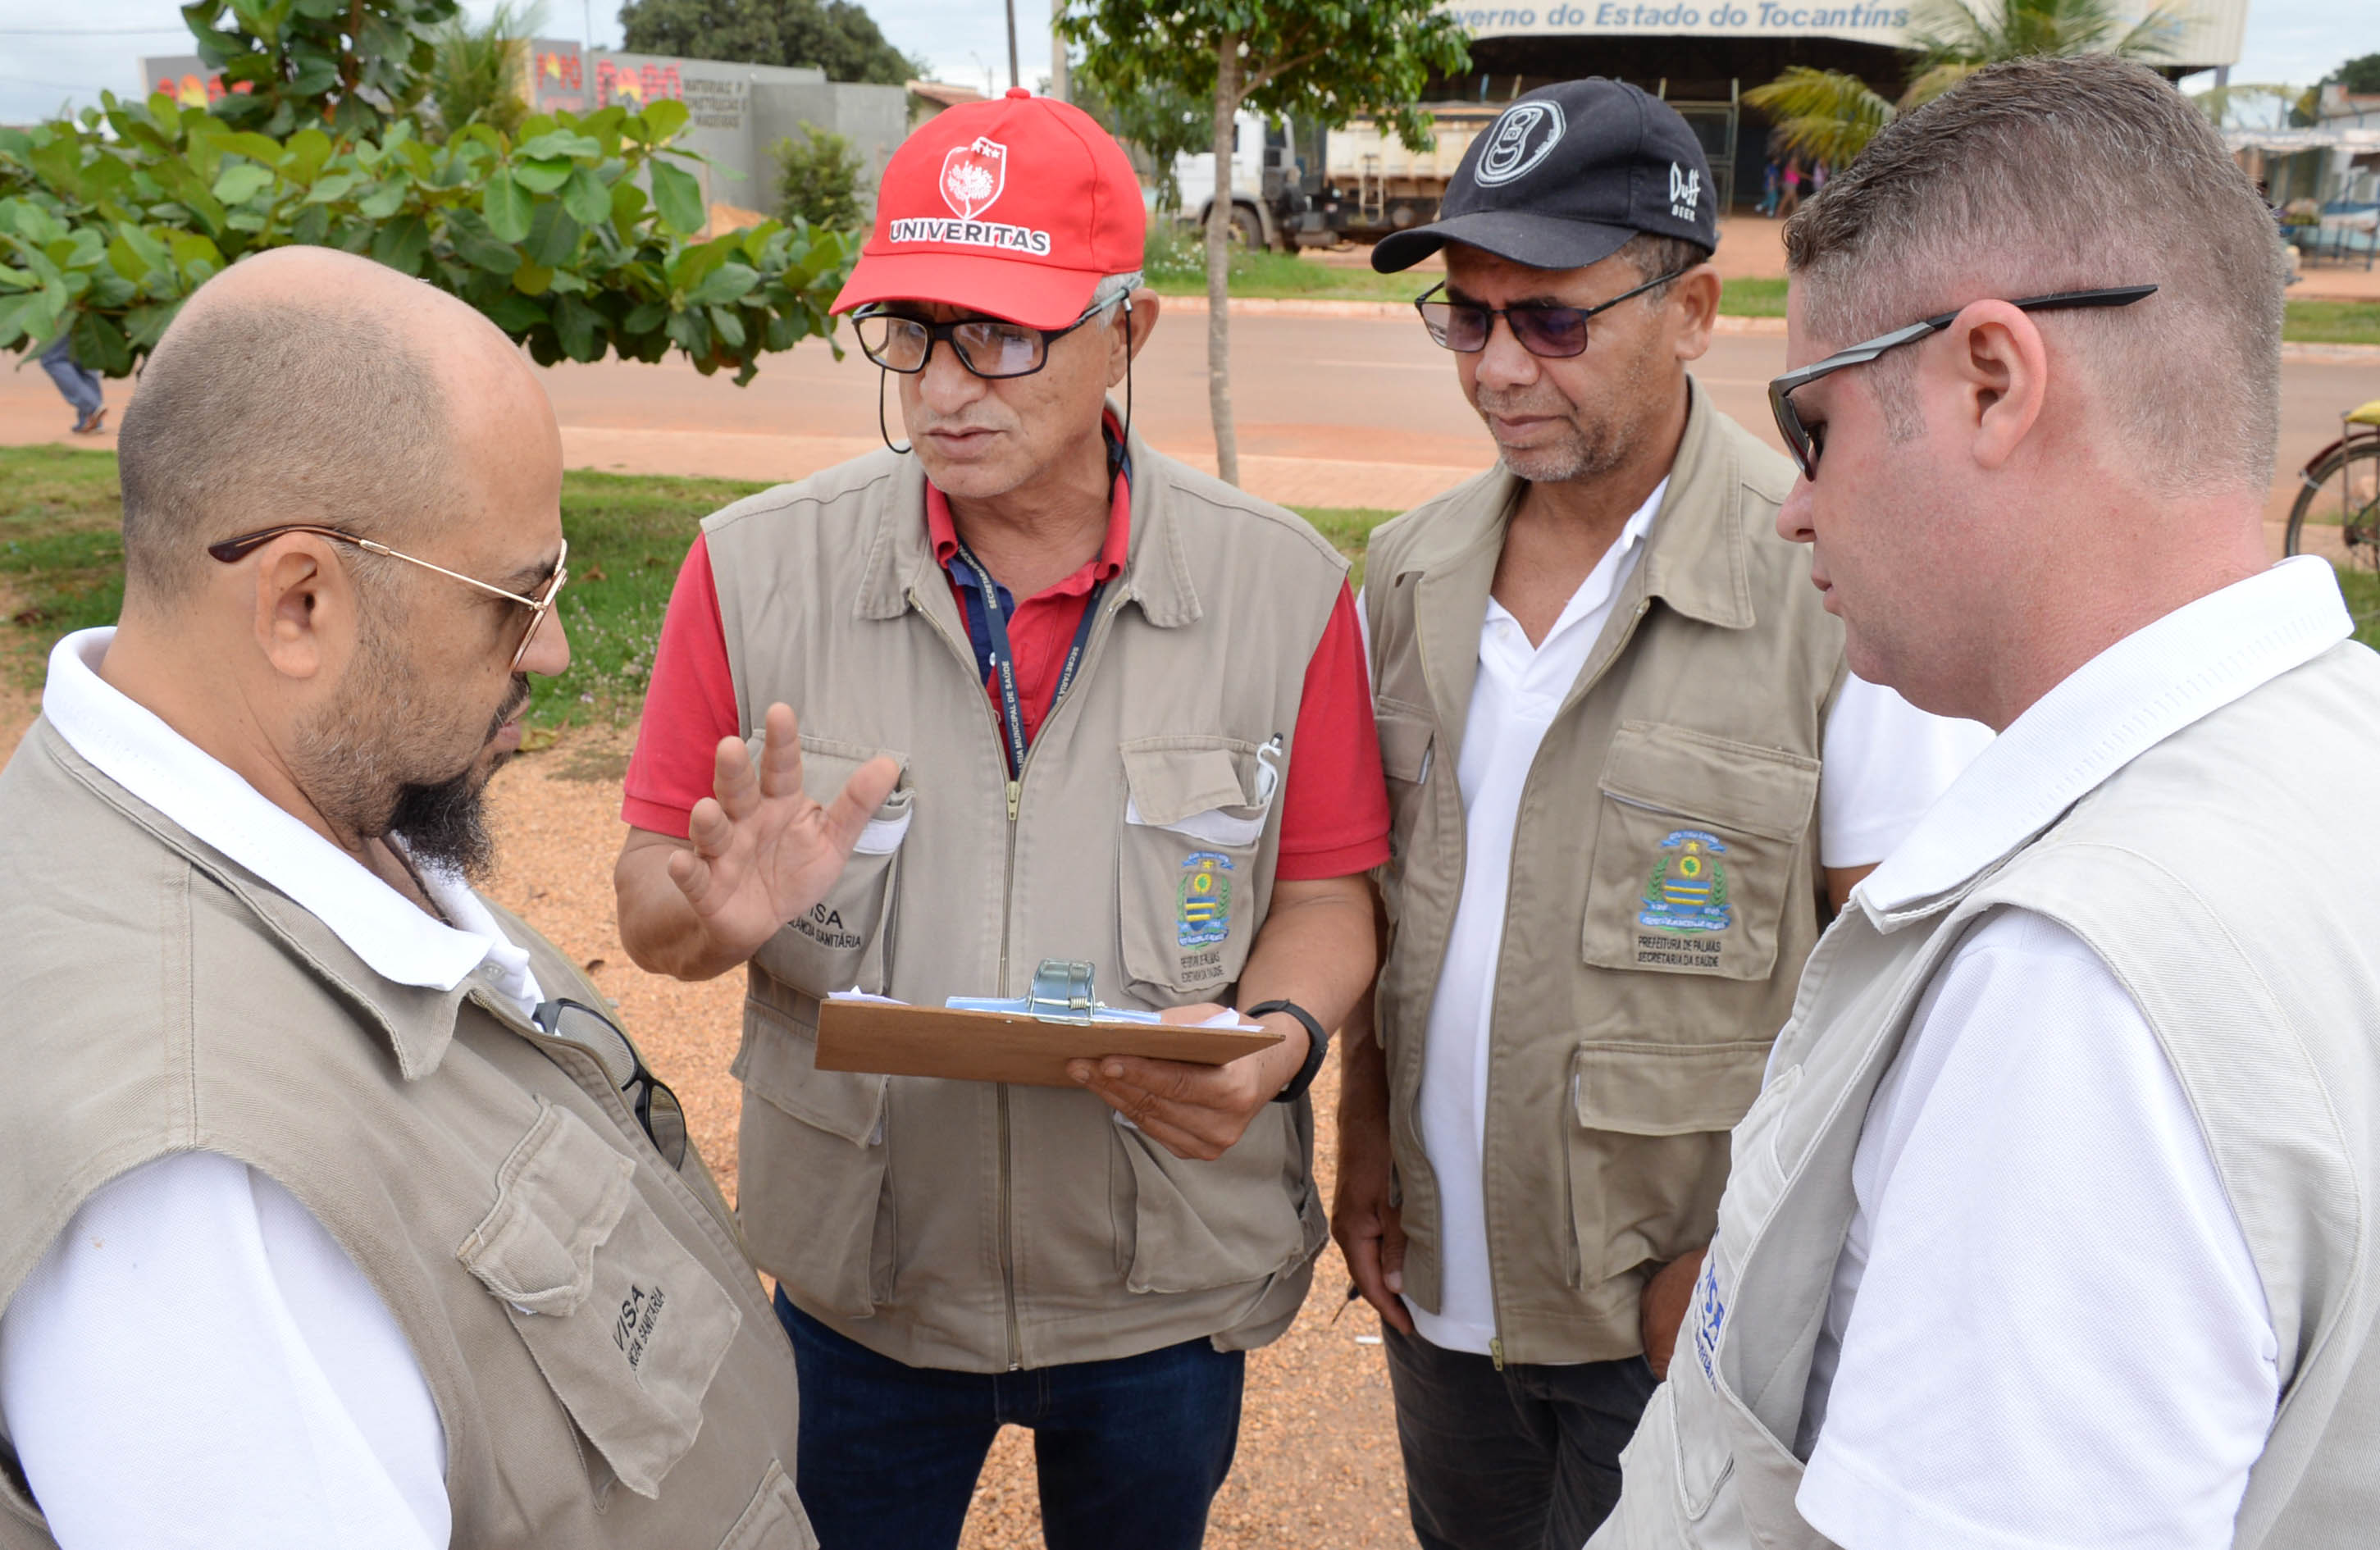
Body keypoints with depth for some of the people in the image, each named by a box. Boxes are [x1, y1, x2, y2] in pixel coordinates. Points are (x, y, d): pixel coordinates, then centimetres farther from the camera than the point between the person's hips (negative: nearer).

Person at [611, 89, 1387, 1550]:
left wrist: (1280, 1038, -23)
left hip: (1168, 1277, 1)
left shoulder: (1283, 587, -10)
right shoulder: (757, 569, -10)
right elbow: (652, 895, -4)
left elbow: (1325, 891, -3)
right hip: (858, 1279, 0)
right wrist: (717, 912, -27)